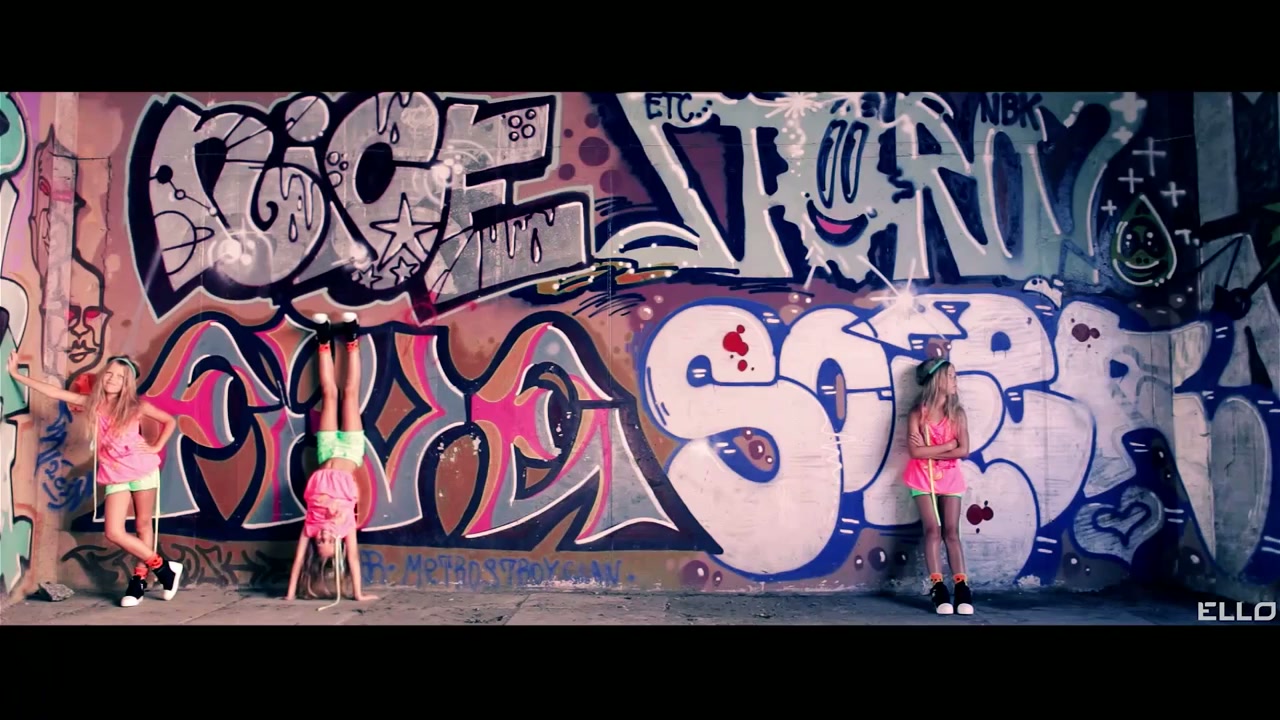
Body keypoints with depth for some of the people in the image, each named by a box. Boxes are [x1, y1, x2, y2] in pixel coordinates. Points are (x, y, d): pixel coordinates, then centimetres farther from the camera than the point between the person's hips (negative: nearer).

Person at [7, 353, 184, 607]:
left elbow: (170, 421, 6)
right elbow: (54, 392, 7)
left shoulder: (136, 406, -2)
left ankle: (139, 580, 17)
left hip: (142, 471, -3)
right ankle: (163, 567, 7)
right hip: (114, 476, 3)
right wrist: (16, 374, 8)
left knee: (143, 525, 5)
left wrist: (156, 447, -3)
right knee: (114, 533, -5)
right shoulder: (92, 403, 4)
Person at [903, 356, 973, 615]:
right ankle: (938, 588, -7)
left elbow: (964, 450, -8)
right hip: (923, 477, -2)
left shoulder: (957, 413, 1)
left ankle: (962, 588, -4)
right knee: (933, 530, -7)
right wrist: (948, 444, -13)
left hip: (950, 476, 2)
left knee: (952, 532, -1)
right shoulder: (918, 413, -6)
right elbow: (915, 451, -16)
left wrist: (930, 451, -14)